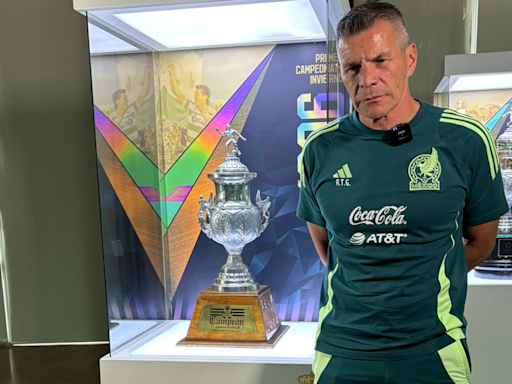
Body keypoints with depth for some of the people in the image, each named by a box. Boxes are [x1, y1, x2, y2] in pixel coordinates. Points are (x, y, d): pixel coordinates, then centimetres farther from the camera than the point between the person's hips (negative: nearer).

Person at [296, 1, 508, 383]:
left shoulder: (465, 140, -7)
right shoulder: (320, 149, -4)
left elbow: (480, 240, 6)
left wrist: (423, 289, 8)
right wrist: (361, 292, 9)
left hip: (432, 349, -1)